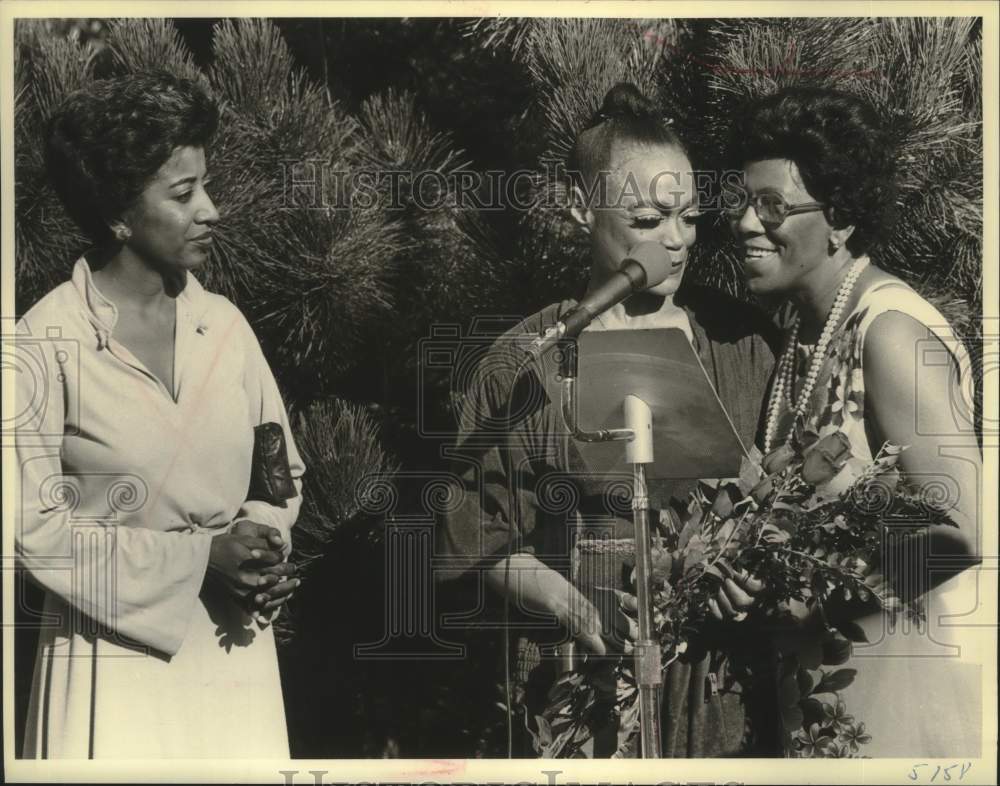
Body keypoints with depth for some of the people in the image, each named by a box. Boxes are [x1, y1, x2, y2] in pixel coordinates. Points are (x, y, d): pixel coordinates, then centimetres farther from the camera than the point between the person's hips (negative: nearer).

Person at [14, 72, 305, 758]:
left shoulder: (225, 324, 2)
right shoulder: (46, 347, -11)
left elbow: (284, 475, 11)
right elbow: (39, 530, -12)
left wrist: (262, 556, -10)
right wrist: (204, 554, -17)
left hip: (236, 647, 4)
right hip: (117, 656, -4)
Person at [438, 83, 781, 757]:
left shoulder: (742, 339, 1)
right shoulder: (527, 360, -4)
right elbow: (484, 536, -1)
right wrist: (572, 604, -16)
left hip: (721, 672, 2)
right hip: (584, 676, -1)